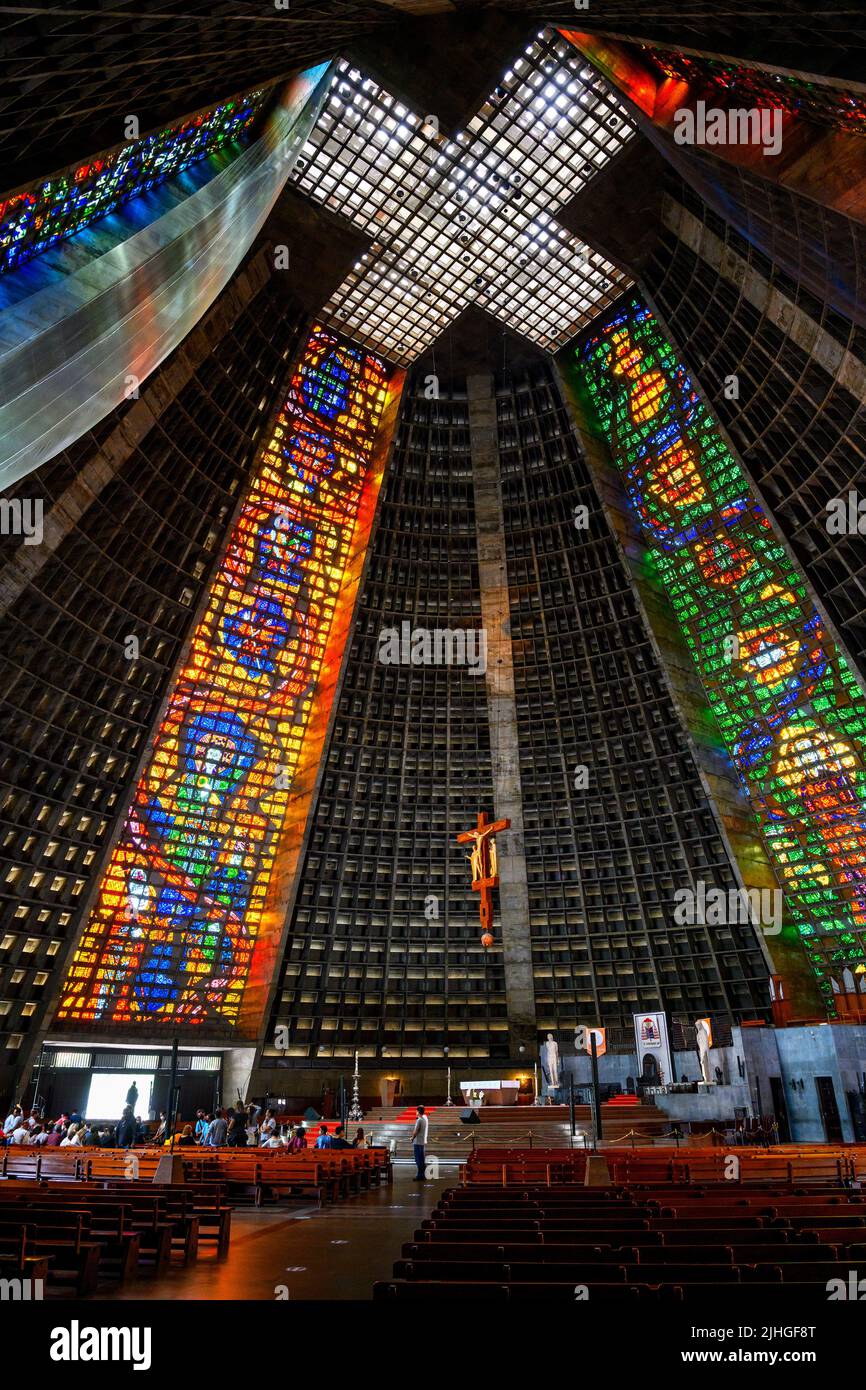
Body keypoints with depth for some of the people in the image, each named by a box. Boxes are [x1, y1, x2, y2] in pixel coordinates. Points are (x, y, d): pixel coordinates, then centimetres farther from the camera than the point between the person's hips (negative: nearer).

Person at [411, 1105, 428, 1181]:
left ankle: (420, 1175, 0)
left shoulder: (419, 1120, -19)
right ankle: (423, 1175, 19)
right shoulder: (425, 1118, 6)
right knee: (423, 1160, 14)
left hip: (418, 1142, -8)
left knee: (418, 1160, -2)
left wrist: (412, 1138, -2)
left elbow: (416, 1132, -17)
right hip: (424, 1142, 8)